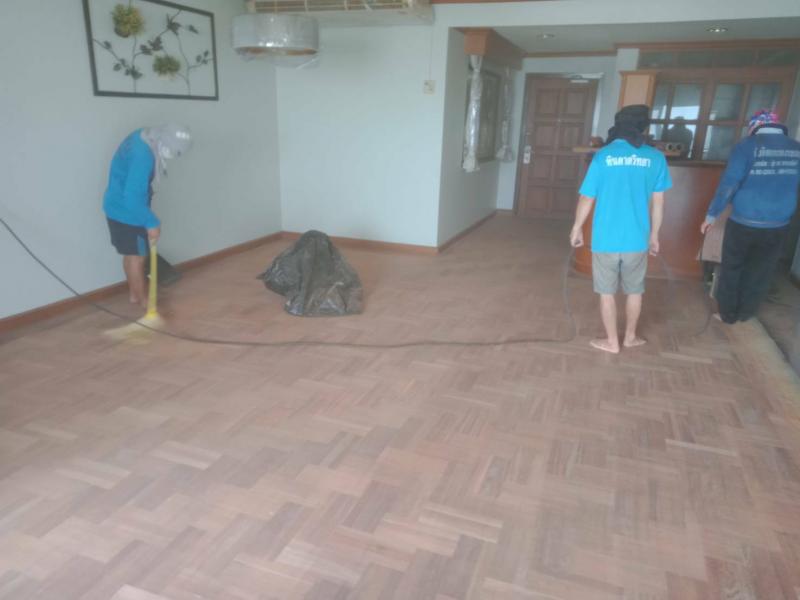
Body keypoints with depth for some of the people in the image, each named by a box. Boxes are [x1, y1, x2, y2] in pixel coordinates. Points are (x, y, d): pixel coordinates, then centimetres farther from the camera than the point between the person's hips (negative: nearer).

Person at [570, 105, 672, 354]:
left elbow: (587, 198, -5)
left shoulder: (603, 156, -8)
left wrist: (577, 228, 9)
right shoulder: (655, 158, -2)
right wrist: (654, 234, 15)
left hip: (606, 238, -2)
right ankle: (630, 337, 33)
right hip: (637, 239, 2)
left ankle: (612, 342, 21)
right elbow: (657, 202, 3)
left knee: (607, 292, 11)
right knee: (635, 291, 20)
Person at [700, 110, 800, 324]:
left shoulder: (747, 146, -10)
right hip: (778, 225, 4)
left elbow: (728, 184, -15)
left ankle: (727, 314, 22)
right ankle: (745, 313, 30)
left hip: (743, 223, -3)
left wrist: (712, 215, -7)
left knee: (732, 269, 13)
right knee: (760, 273, 17)